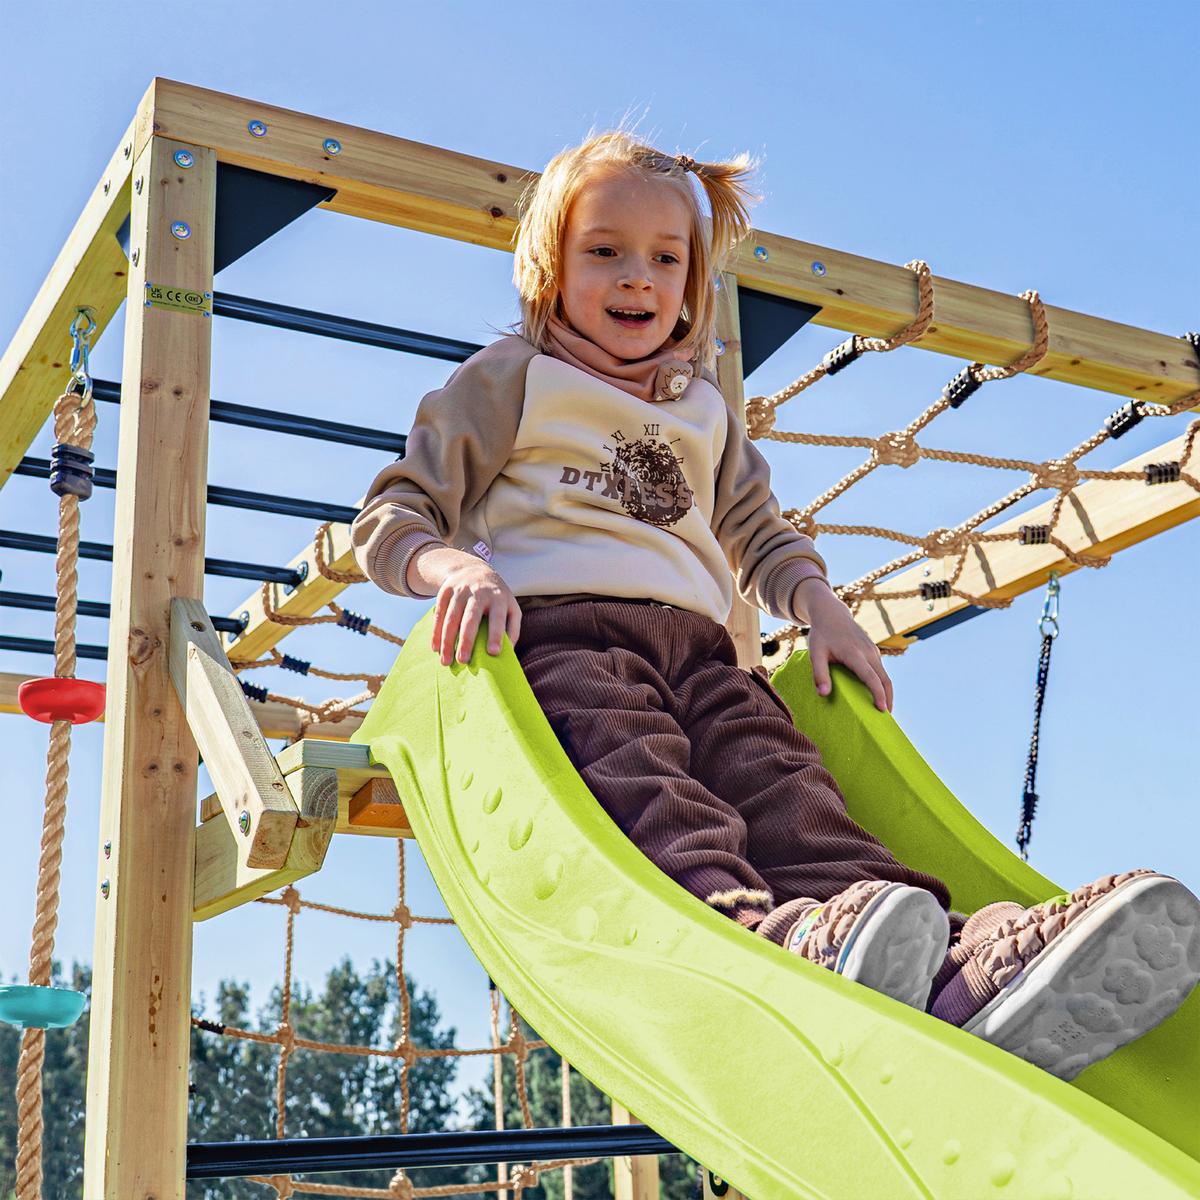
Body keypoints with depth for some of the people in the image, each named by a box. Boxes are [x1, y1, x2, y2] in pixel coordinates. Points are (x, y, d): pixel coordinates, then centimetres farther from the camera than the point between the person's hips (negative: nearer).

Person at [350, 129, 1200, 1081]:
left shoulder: (705, 412, 32)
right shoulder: (512, 379, 16)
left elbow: (762, 535, 39)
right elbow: (391, 519, 10)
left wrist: (817, 604, 15)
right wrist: (457, 566, -15)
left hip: (694, 645, 4)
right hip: (555, 629, -4)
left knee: (781, 780, -28)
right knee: (643, 780, -37)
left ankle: (965, 967, -54)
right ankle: (762, 933, -68)